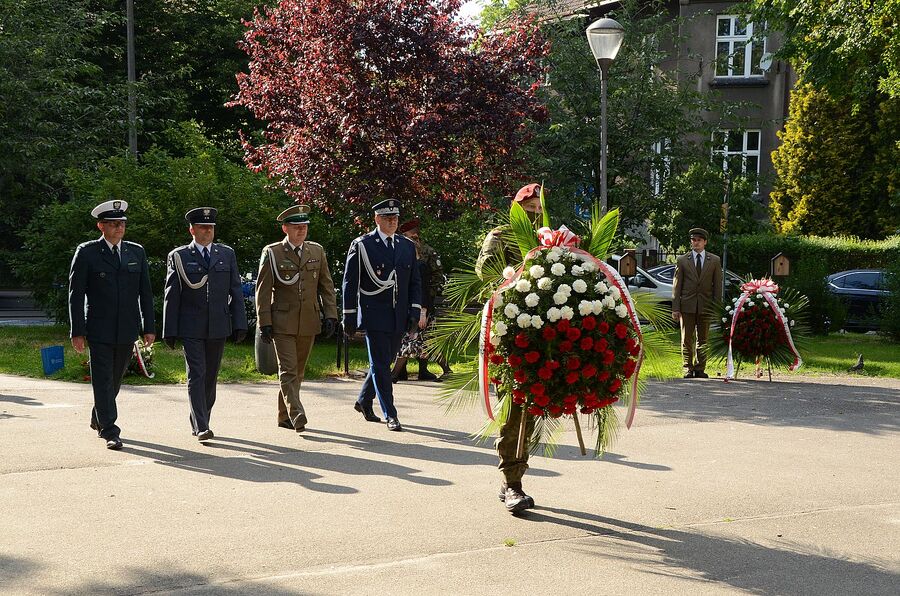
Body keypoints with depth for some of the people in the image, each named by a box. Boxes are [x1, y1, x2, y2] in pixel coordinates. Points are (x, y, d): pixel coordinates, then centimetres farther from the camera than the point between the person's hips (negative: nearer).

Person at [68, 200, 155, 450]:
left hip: (127, 330, 4)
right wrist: (77, 332, -8)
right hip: (99, 330, -4)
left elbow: (145, 293, 11)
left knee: (115, 379, 14)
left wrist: (149, 327, 6)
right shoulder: (86, 252, -2)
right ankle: (109, 432, -2)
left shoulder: (136, 252, 9)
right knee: (103, 380, -5)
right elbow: (76, 294, -3)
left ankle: (98, 418, 36)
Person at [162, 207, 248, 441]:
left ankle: (198, 422, 23)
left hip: (218, 327, 3)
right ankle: (201, 427, -10)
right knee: (196, 376, -9)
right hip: (191, 328, -3)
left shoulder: (227, 254, 10)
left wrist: (239, 324, 2)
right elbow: (171, 296, 1)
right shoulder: (178, 257, 2)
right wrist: (169, 331, -2)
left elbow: (236, 291, 9)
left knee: (211, 377, 10)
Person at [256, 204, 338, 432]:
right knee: (288, 370, -11)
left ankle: (284, 416, 22)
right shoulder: (272, 253, -2)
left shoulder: (317, 251, 9)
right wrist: (264, 322, -8)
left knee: (298, 371, 11)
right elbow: (263, 291, -2)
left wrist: (330, 315, 3)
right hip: (283, 322, -4)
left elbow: (326, 286, 12)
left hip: (309, 322, 4)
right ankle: (297, 417, -17)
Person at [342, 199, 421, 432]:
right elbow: (350, 283, -2)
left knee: (383, 363, 14)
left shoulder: (407, 246, 11)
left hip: (398, 318, 5)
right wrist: (349, 316, -4)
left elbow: (415, 282, 14)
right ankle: (390, 415, 1)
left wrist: (414, 312, 3)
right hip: (374, 316, -5)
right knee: (380, 365, -4)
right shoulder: (361, 245, -3)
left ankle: (363, 401, 33)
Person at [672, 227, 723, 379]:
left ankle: (700, 369, 12)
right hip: (687, 305, -1)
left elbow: (717, 285, 7)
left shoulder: (715, 261, 7)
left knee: (703, 339, 5)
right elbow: (676, 285, 3)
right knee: (687, 339, 1)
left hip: (705, 306, 1)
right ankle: (688, 369, 7)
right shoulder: (682, 260, 5)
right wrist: (675, 308, -4)